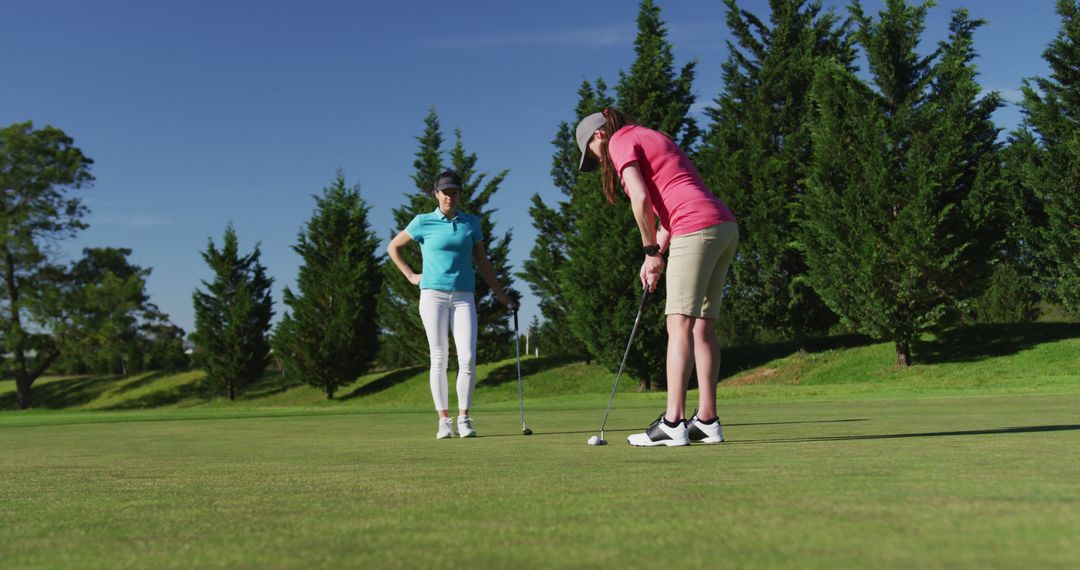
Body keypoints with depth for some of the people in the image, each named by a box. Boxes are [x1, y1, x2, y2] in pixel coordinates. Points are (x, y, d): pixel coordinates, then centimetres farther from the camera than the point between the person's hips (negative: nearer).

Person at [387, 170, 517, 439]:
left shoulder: (472, 223, 10)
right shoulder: (423, 222, 3)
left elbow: (482, 261, 17)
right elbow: (393, 247, 15)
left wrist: (501, 295, 16)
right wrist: (411, 276, 7)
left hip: (464, 298, 2)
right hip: (433, 295, -2)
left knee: (468, 358, -9)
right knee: (439, 359, -2)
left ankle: (464, 418, 2)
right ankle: (443, 420, 4)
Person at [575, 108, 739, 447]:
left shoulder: (621, 141, 3)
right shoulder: (654, 139, 29)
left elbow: (641, 198, -9)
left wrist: (651, 250, 1)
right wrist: (657, 253, 13)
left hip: (697, 230, -9)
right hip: (725, 227, 9)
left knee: (680, 324, -11)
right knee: (703, 326, 8)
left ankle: (673, 423, -14)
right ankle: (706, 421, 8)